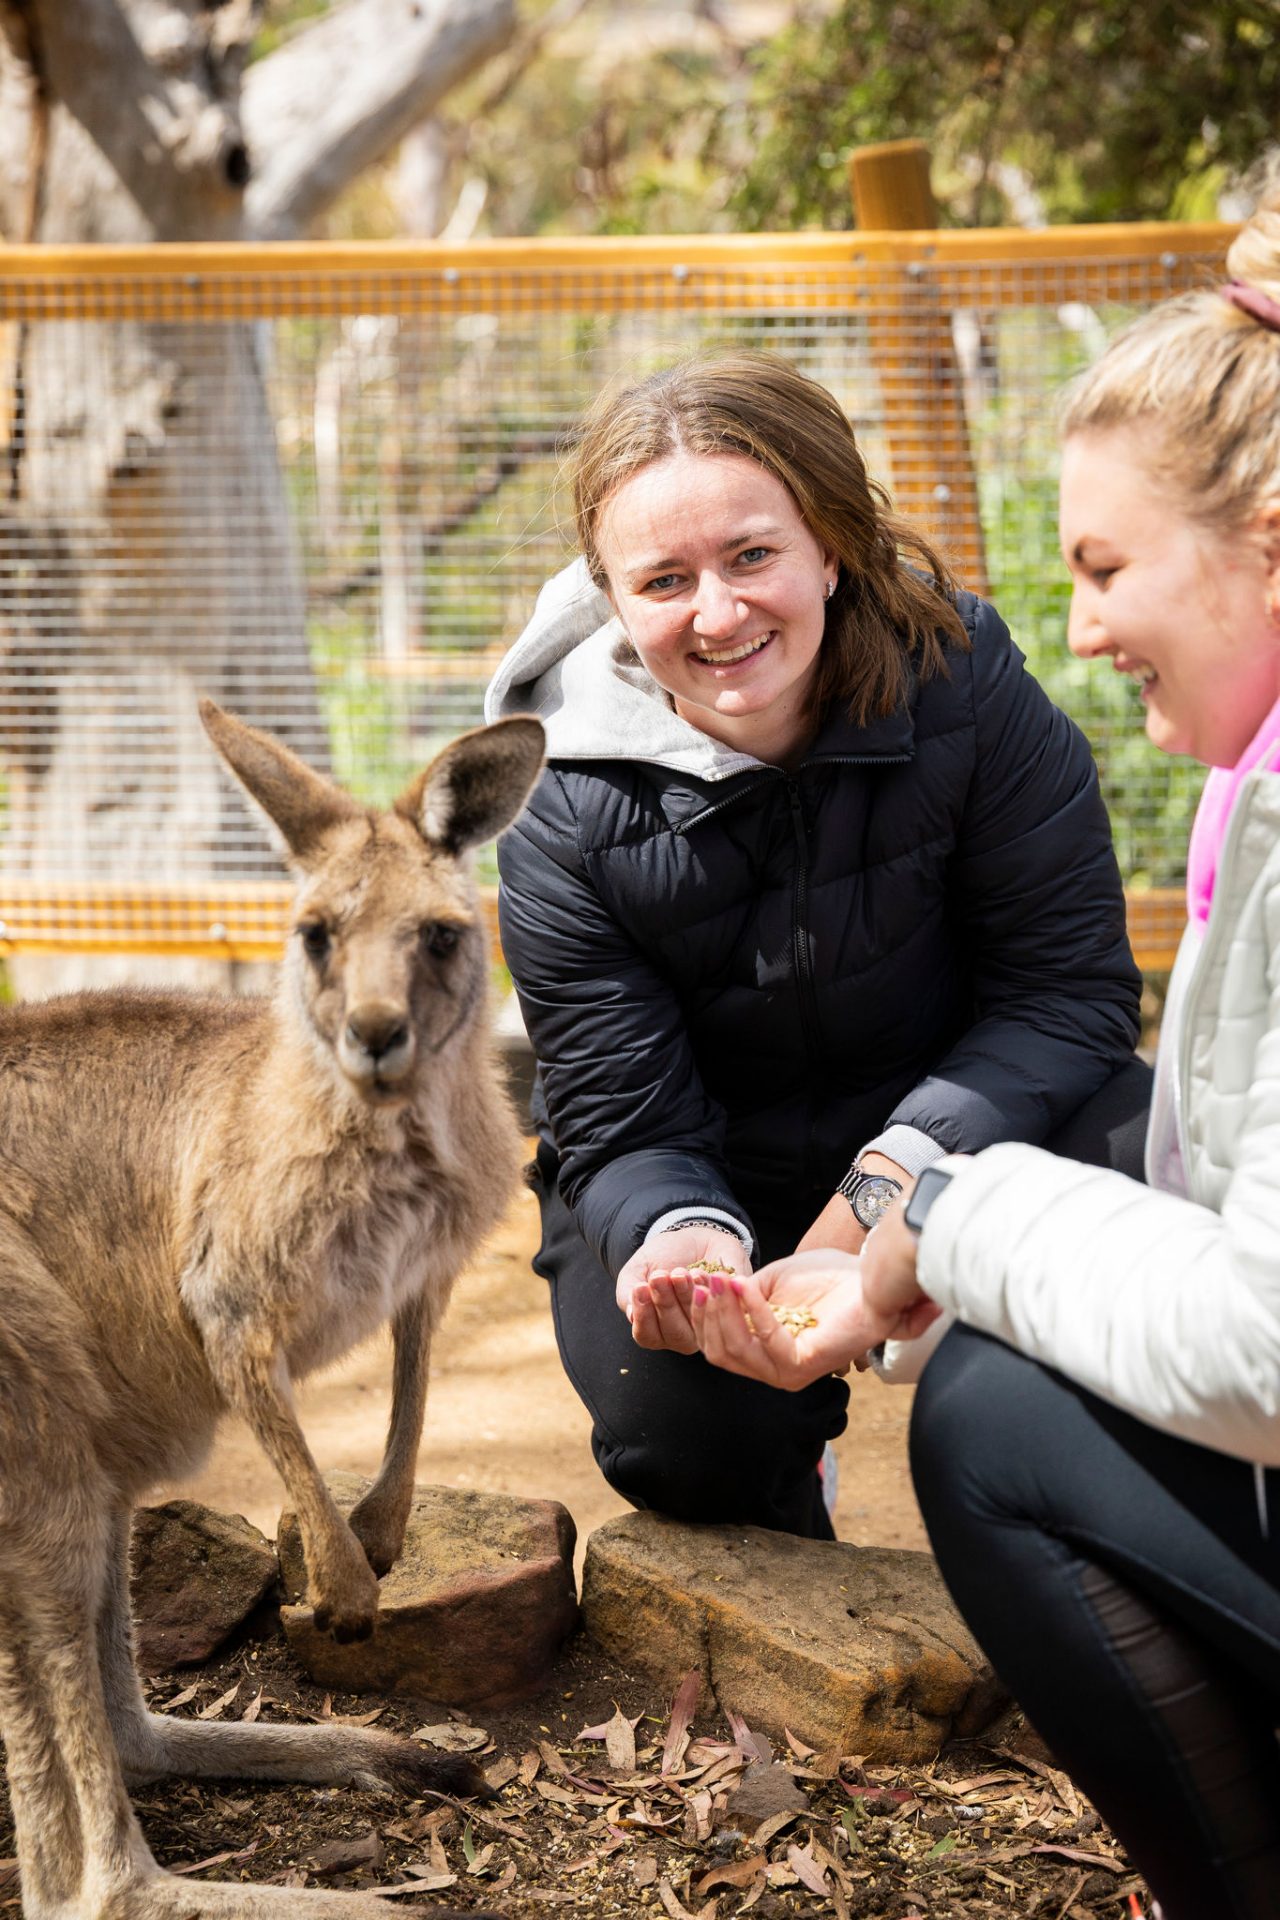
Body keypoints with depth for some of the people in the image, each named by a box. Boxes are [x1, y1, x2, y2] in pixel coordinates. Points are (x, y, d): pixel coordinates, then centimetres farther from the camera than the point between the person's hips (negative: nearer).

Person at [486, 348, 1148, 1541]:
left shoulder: (960, 680, -18)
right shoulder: (566, 805, -19)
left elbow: (1069, 984, -16)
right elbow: (622, 1119, -16)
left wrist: (898, 1171, -30)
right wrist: (677, 1233, -40)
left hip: (946, 1127, 0)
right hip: (693, 1179, 0)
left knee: (1157, 1163, -31)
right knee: (683, 1437, -29)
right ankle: (780, 1512, 13)